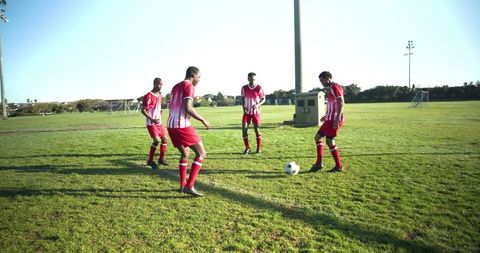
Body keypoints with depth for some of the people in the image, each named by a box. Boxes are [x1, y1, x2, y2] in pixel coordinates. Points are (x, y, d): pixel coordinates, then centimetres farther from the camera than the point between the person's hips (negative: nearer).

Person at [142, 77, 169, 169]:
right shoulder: (148, 96, -15)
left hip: (159, 122, 8)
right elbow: (143, 110, -16)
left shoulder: (160, 95, 11)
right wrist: (153, 119, -22)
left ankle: (161, 158, 22)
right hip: (151, 123, -8)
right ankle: (150, 160, -2)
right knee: (156, 140, -17)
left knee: (164, 139, 8)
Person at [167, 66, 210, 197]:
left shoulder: (176, 86, 20)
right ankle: (189, 186, -5)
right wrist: (203, 120, -9)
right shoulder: (189, 86, -7)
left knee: (185, 154, 22)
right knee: (201, 153, -1)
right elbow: (188, 108, -18)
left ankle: (183, 185, 23)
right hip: (183, 126, -9)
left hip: (171, 125, 9)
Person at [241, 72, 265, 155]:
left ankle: (259, 148, 14)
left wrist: (258, 105, -21)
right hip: (247, 112, 2)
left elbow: (263, 99, -3)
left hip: (256, 112, -2)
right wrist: (243, 106, -5)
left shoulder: (259, 88, -9)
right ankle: (247, 148, 6)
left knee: (257, 130, -2)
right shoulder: (244, 88, -2)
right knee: (244, 129, -7)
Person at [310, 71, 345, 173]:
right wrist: (326, 116, 27)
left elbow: (341, 104, -20)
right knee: (317, 137, 10)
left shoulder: (335, 87, -12)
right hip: (330, 119, 10)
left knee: (330, 141, -7)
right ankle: (319, 163, 12)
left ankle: (339, 166, 3)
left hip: (334, 120, -10)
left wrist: (337, 119, -25)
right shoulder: (330, 89, 17)